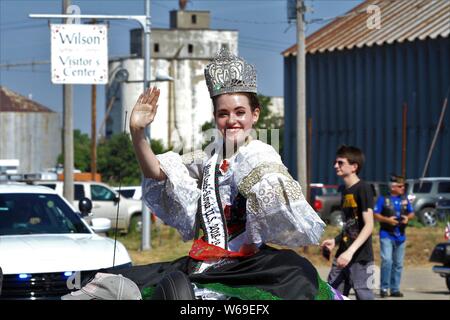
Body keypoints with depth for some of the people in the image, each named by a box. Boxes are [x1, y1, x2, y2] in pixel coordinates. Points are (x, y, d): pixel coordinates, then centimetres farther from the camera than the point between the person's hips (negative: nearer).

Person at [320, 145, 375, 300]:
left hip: (360, 258, -8)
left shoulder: (363, 189, -10)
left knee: (363, 295, -6)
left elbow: (369, 225, -17)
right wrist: (335, 241, 10)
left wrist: (350, 251, -25)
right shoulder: (345, 190, 16)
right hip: (342, 256, 8)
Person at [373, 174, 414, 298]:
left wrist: (408, 218, -5)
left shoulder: (404, 199, 11)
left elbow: (412, 213, 18)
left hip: (400, 236, 5)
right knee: (387, 261, -17)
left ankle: (395, 289, 15)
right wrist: (387, 219, -19)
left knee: (398, 263, 8)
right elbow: (375, 214, -5)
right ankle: (384, 288, -9)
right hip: (387, 235, -5)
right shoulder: (383, 199, -4)